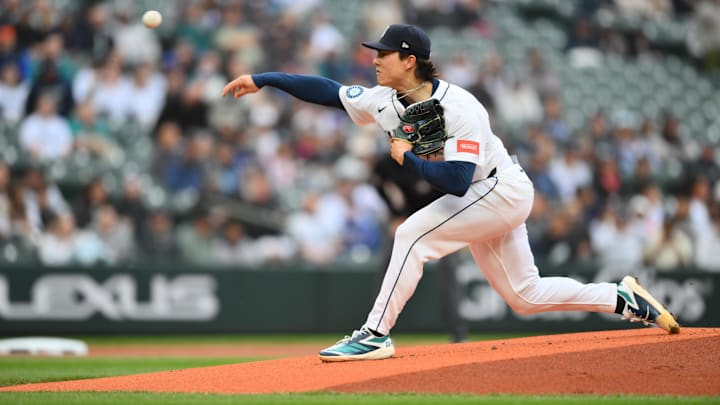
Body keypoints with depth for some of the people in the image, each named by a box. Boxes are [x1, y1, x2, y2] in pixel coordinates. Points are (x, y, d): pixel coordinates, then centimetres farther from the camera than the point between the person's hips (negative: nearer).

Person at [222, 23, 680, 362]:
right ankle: (625, 299, 22)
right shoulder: (386, 101, -5)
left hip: (504, 190, -9)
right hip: (483, 199, 9)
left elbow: (456, 182, -36)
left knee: (413, 233, -22)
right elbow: (327, 90, 0)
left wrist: (407, 157, -24)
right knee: (525, 295, 12)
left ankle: (376, 335, -18)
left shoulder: (458, 109, -29)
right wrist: (261, 80, -4)